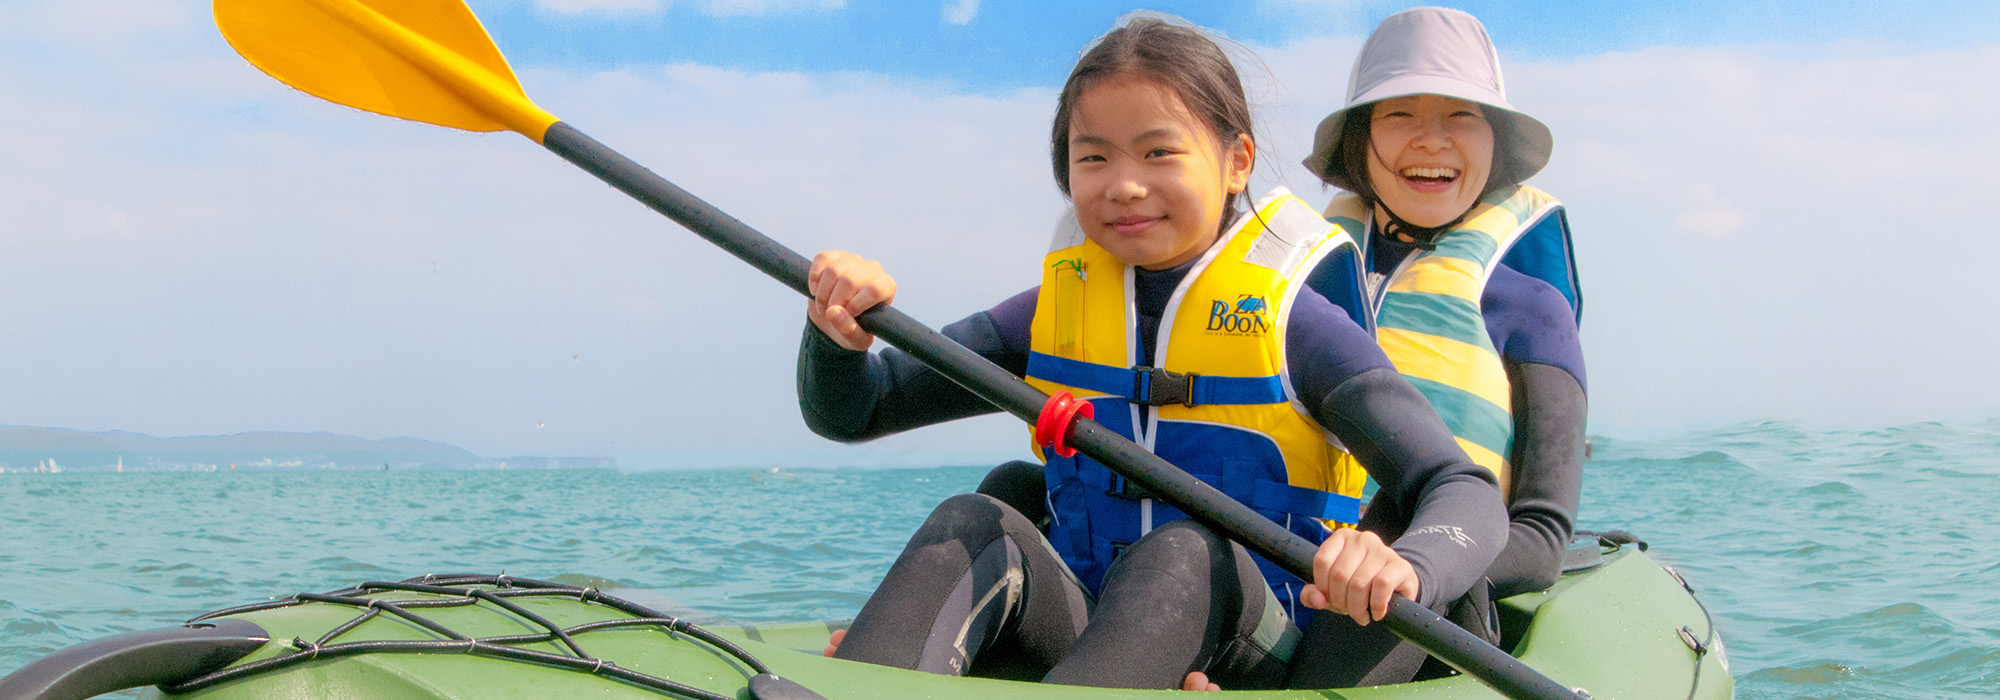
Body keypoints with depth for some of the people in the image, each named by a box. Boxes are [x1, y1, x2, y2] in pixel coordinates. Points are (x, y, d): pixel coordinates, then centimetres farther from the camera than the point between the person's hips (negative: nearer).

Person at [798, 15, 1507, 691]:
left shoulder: (1291, 323, -3)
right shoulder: (1054, 312, 11)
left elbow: (1469, 495, -11)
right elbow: (847, 410, 11)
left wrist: (1402, 566, -35)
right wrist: (841, 330, -13)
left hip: (1248, 655, -3)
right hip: (1076, 637, 3)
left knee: (1188, 552, -34)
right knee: (974, 525, -24)